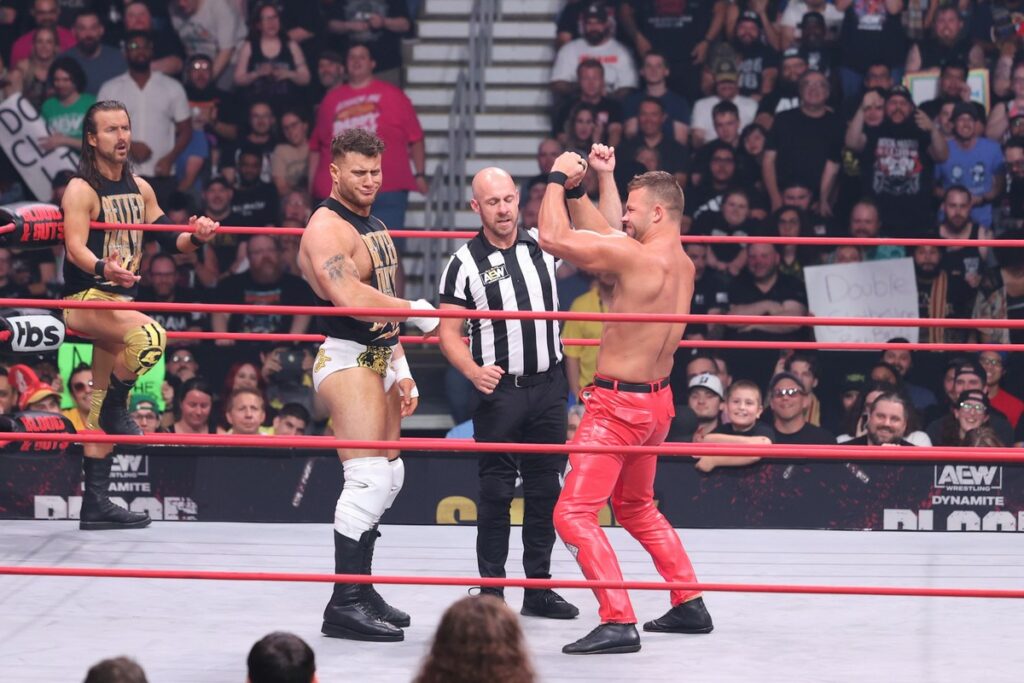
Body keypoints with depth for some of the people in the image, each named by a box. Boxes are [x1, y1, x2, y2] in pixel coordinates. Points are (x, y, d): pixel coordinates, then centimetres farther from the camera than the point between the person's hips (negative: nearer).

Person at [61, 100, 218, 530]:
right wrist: (103, 268, -44)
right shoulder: (82, 189, -11)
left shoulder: (140, 189, 11)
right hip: (84, 299, -8)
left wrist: (194, 238, -5)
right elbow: (75, 247, -23)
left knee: (105, 406, 8)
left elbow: (167, 240, 17)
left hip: (118, 299, 8)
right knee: (149, 335, -35)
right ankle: (116, 406, -12)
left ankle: (96, 502, 11)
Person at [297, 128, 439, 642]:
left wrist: (401, 369, 18)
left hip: (379, 360, 10)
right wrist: (417, 311, -18)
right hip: (346, 359, -10)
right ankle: (345, 605, -15)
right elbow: (349, 296, -27)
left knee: (388, 477, 14)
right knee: (369, 477, -16)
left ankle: (361, 589, 22)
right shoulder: (327, 228, -13)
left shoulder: (373, 227, 19)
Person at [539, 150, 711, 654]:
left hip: (619, 404, -9)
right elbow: (609, 237, 21)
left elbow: (553, 237, -22)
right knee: (636, 506, 28)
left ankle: (619, 622, -18)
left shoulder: (639, 258, -22)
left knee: (574, 513, -10)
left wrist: (558, 179, -9)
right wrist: (603, 180, 25)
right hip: (657, 400, 9)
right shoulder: (683, 265, 4)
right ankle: (689, 605, 30)